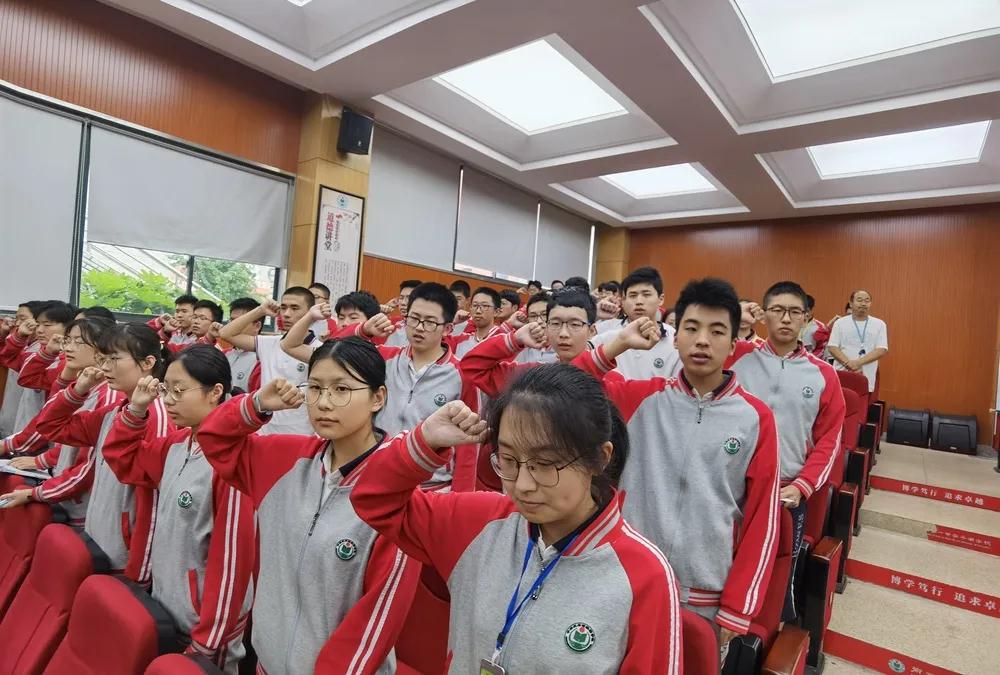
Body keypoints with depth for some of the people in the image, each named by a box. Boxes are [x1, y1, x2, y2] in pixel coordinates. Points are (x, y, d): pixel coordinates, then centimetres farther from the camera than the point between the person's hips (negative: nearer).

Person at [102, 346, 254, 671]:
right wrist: (136, 409, -1)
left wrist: (206, 643, -16)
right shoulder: (176, 445, -1)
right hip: (164, 608, 8)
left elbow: (233, 554, -23)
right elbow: (121, 459, 17)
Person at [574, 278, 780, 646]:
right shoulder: (642, 398, -3)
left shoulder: (756, 417, -5)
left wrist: (736, 609, -2)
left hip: (708, 598, 0)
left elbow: (762, 518, -2)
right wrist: (620, 343, -13)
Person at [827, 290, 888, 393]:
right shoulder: (840, 322, 5)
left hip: (866, 378, 1)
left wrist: (858, 362, -16)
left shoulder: (879, 324, 7)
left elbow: (882, 349, -2)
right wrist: (849, 364, -16)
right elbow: (832, 347, -1)